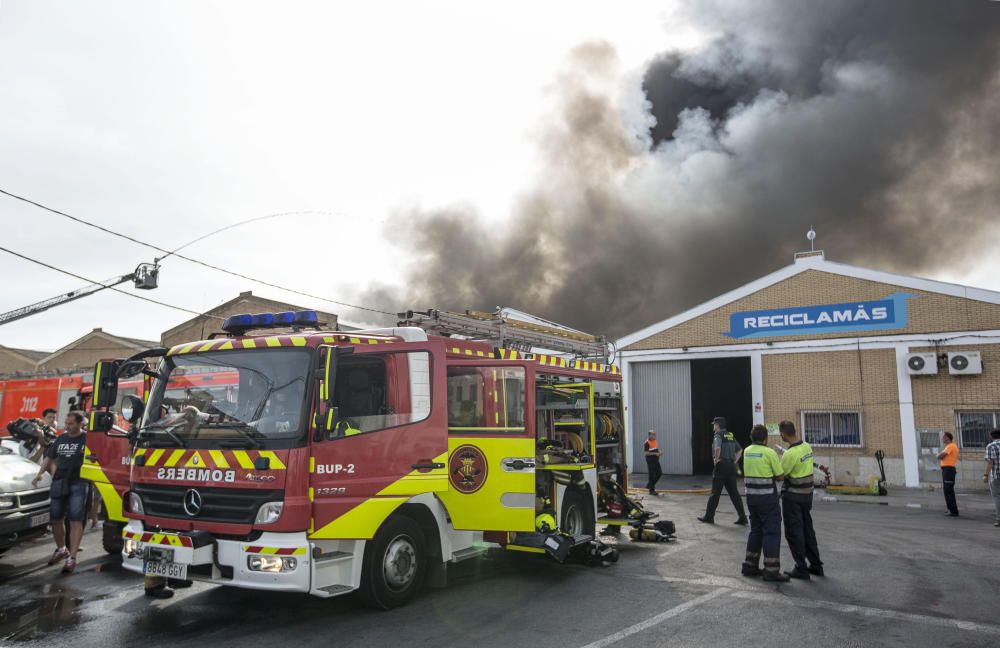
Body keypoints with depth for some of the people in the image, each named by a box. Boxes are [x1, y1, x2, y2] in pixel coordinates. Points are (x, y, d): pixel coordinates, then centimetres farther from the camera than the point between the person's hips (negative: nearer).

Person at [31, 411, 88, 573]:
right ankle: (61, 549, 35)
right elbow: (49, 458, 21)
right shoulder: (60, 439, 15)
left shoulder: (87, 439, -2)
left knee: (75, 520, -8)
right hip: (58, 483, 6)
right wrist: (40, 473, 6)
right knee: (55, 518, 13)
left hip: (78, 485, -6)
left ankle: (72, 557, -5)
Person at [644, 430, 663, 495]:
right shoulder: (647, 443, -15)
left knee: (659, 473, 9)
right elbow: (646, 452, -19)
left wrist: (659, 452, 2)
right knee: (651, 475, -1)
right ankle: (651, 490, 8)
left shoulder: (655, 440, 11)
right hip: (650, 461, -8)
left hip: (656, 460, 8)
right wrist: (655, 453, -23)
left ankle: (650, 485, 23)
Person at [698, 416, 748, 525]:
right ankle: (742, 517, 4)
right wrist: (735, 461, 16)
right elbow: (740, 449, 22)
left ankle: (709, 517, 9)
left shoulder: (718, 434, -9)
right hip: (731, 466, 7)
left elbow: (717, 448, -27)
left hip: (721, 466, -7)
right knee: (734, 493, 8)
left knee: (715, 493, 1)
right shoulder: (730, 435, 15)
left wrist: (716, 459, -13)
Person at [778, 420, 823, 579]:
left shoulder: (790, 454, -24)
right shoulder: (807, 447, -1)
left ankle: (801, 569, 5)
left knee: (794, 532, 2)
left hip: (793, 495, -8)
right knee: (808, 529, 17)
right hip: (807, 493, 8)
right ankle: (816, 565, 24)